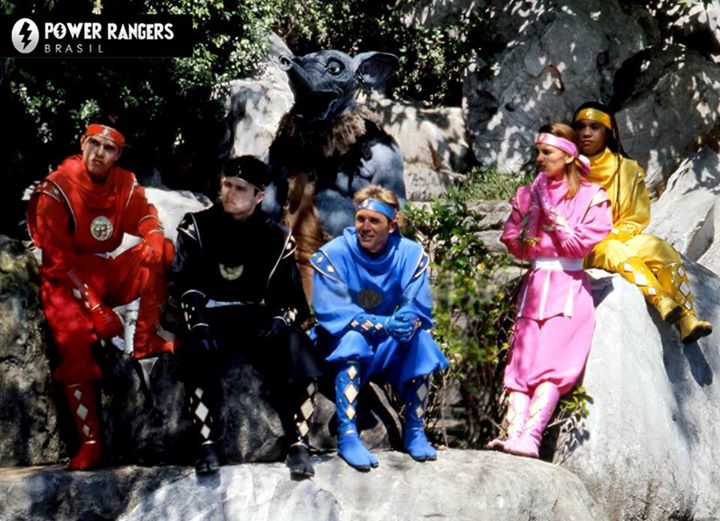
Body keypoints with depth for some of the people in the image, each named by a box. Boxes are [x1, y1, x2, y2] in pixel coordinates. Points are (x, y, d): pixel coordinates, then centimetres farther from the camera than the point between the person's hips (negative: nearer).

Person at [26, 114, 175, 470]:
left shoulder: (126, 184, -1)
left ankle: (146, 340, -16)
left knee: (159, 253, -19)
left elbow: (146, 221, -3)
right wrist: (95, 307, -24)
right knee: (75, 338, -27)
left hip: (108, 273, 4)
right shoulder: (56, 190, -15)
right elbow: (59, 261, -17)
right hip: (66, 280, -4)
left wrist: (156, 242, -30)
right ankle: (90, 442, -18)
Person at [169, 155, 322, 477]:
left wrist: (281, 319, -15)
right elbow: (182, 282, -7)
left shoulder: (277, 238, 10)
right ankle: (207, 444, -26)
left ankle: (298, 444, -20)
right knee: (197, 350, -35)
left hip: (258, 321, 1)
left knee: (297, 350, -27)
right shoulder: (197, 227, 5)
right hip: (210, 319, -1)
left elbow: (293, 298, 9)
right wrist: (198, 323, -24)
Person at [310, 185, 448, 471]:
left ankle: (414, 431, -14)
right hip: (339, 341, -3)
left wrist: (408, 321, -36)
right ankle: (346, 435, -34)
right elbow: (331, 312, -21)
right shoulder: (333, 254, -15)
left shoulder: (410, 254, -6)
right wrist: (382, 325, -36)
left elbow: (418, 308, -10)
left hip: (388, 347, 3)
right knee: (353, 338, -35)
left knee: (421, 339, -25)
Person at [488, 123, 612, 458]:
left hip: (569, 287, -4)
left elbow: (581, 244, -6)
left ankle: (530, 437, -29)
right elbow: (515, 244, 13)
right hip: (534, 285, 4)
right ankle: (514, 434, -24)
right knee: (522, 362, -13)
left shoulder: (590, 197, 4)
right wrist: (532, 210, -2)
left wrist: (551, 211, -6)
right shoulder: (529, 193, 17)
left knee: (552, 364, -18)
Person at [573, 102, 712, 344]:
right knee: (620, 253, -34)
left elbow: (638, 218, 2)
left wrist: (611, 235, -16)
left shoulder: (627, 170, 3)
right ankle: (662, 302, -49)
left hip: (622, 237, 2)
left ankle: (687, 322, -34)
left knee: (663, 251, -25)